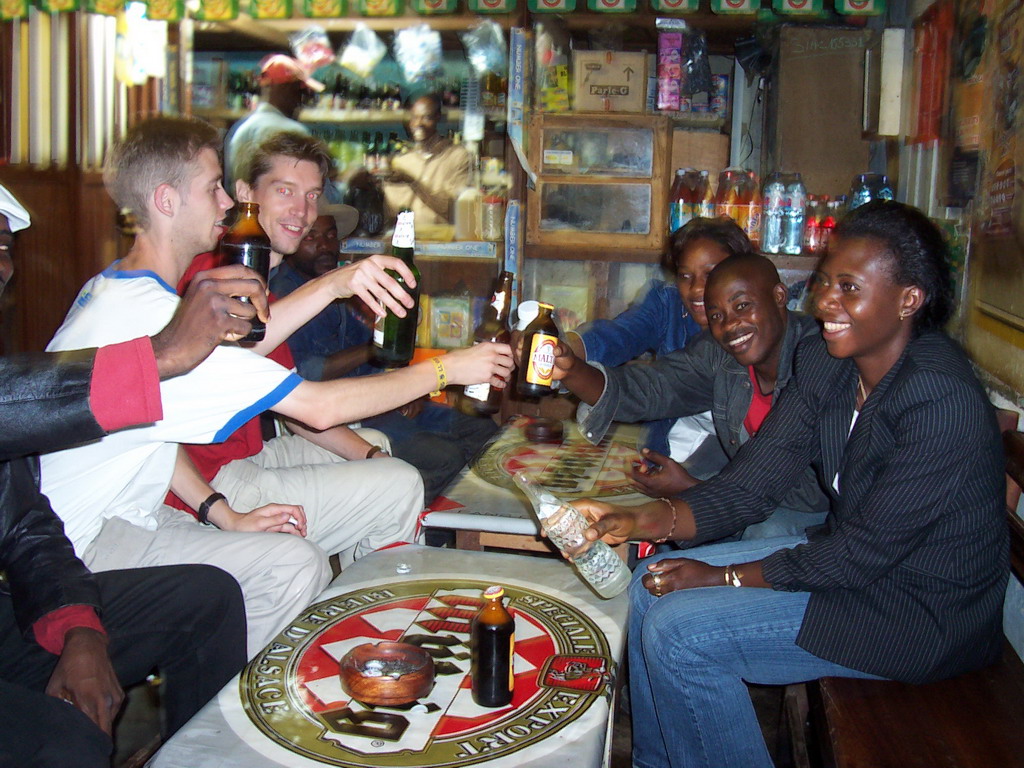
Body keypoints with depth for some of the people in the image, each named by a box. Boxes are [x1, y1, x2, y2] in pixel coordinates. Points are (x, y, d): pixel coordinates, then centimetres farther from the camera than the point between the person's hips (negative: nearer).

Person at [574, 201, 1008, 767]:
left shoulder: (942, 403, -28)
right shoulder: (823, 362, -4)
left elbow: (865, 552, -24)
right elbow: (751, 483, -6)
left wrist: (726, 576, -16)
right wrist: (637, 522, -20)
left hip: (920, 610, -8)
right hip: (850, 553, 8)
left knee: (678, 631, -18)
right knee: (652, 589, 4)